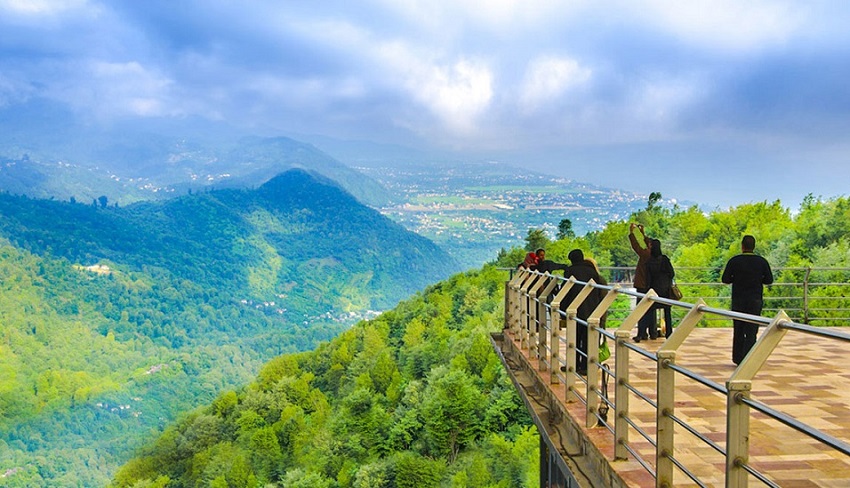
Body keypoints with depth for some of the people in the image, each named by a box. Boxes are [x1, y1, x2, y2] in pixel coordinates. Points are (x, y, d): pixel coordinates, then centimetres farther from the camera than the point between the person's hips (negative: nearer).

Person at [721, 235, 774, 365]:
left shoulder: (734, 261, -6)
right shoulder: (762, 261, -3)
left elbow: (725, 279, -6)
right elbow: (769, 280, 3)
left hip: (738, 300, 0)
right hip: (755, 300, 0)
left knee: (738, 330, 11)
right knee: (751, 331, 1)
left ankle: (737, 358, 18)